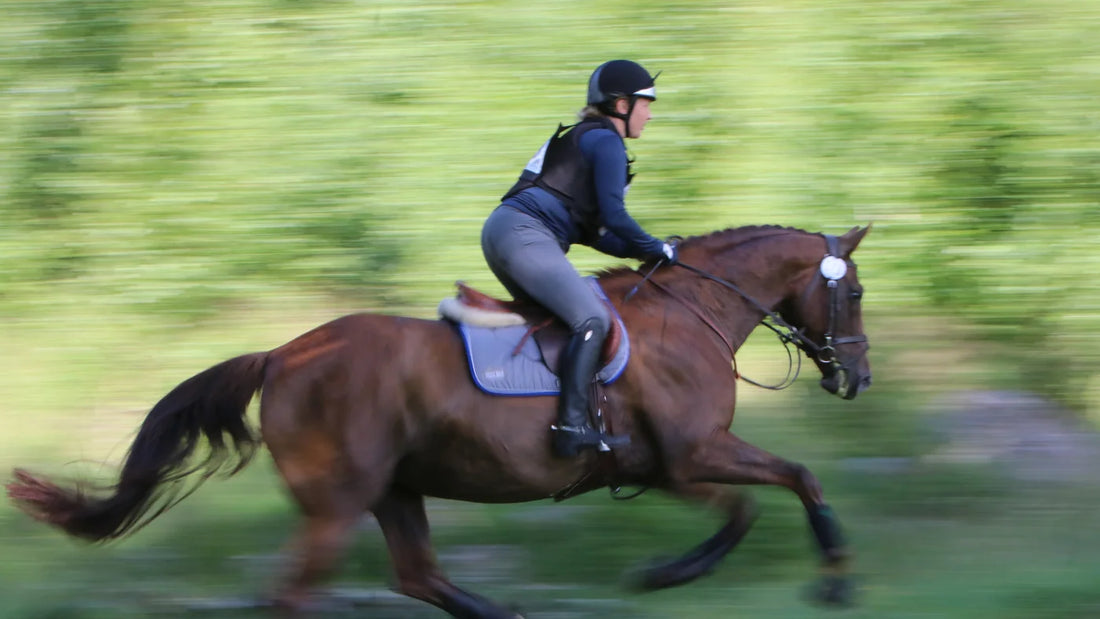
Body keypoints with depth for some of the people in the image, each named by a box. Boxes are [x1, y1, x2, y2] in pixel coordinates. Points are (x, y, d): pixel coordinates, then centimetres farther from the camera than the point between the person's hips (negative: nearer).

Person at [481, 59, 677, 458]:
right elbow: (614, 217, -10)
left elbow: (591, 229, 28)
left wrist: (643, 252, 20)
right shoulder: (606, 141, -2)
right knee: (593, 320, -20)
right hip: (522, 233, -11)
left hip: (501, 231, 11)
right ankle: (572, 425, -29)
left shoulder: (584, 138, 28)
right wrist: (659, 251, 3)